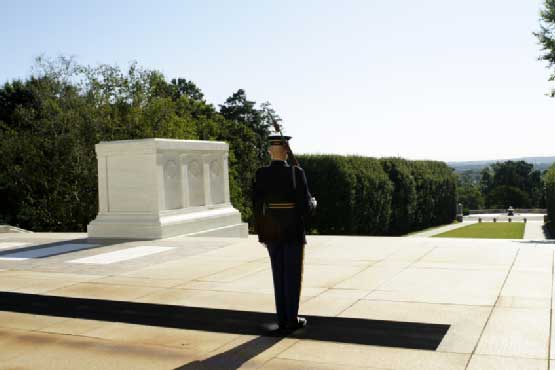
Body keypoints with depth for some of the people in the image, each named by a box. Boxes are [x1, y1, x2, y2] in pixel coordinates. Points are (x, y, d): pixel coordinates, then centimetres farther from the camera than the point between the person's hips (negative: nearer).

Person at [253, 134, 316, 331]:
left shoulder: (261, 174, -4)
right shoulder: (297, 173, -12)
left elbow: (258, 206, -3)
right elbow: (305, 206, -14)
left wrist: (260, 233, 7)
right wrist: (313, 203, 11)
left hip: (272, 233, 3)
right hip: (293, 232, -3)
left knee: (279, 276, 12)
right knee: (293, 276, 6)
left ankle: (282, 319, 16)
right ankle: (292, 319, 11)